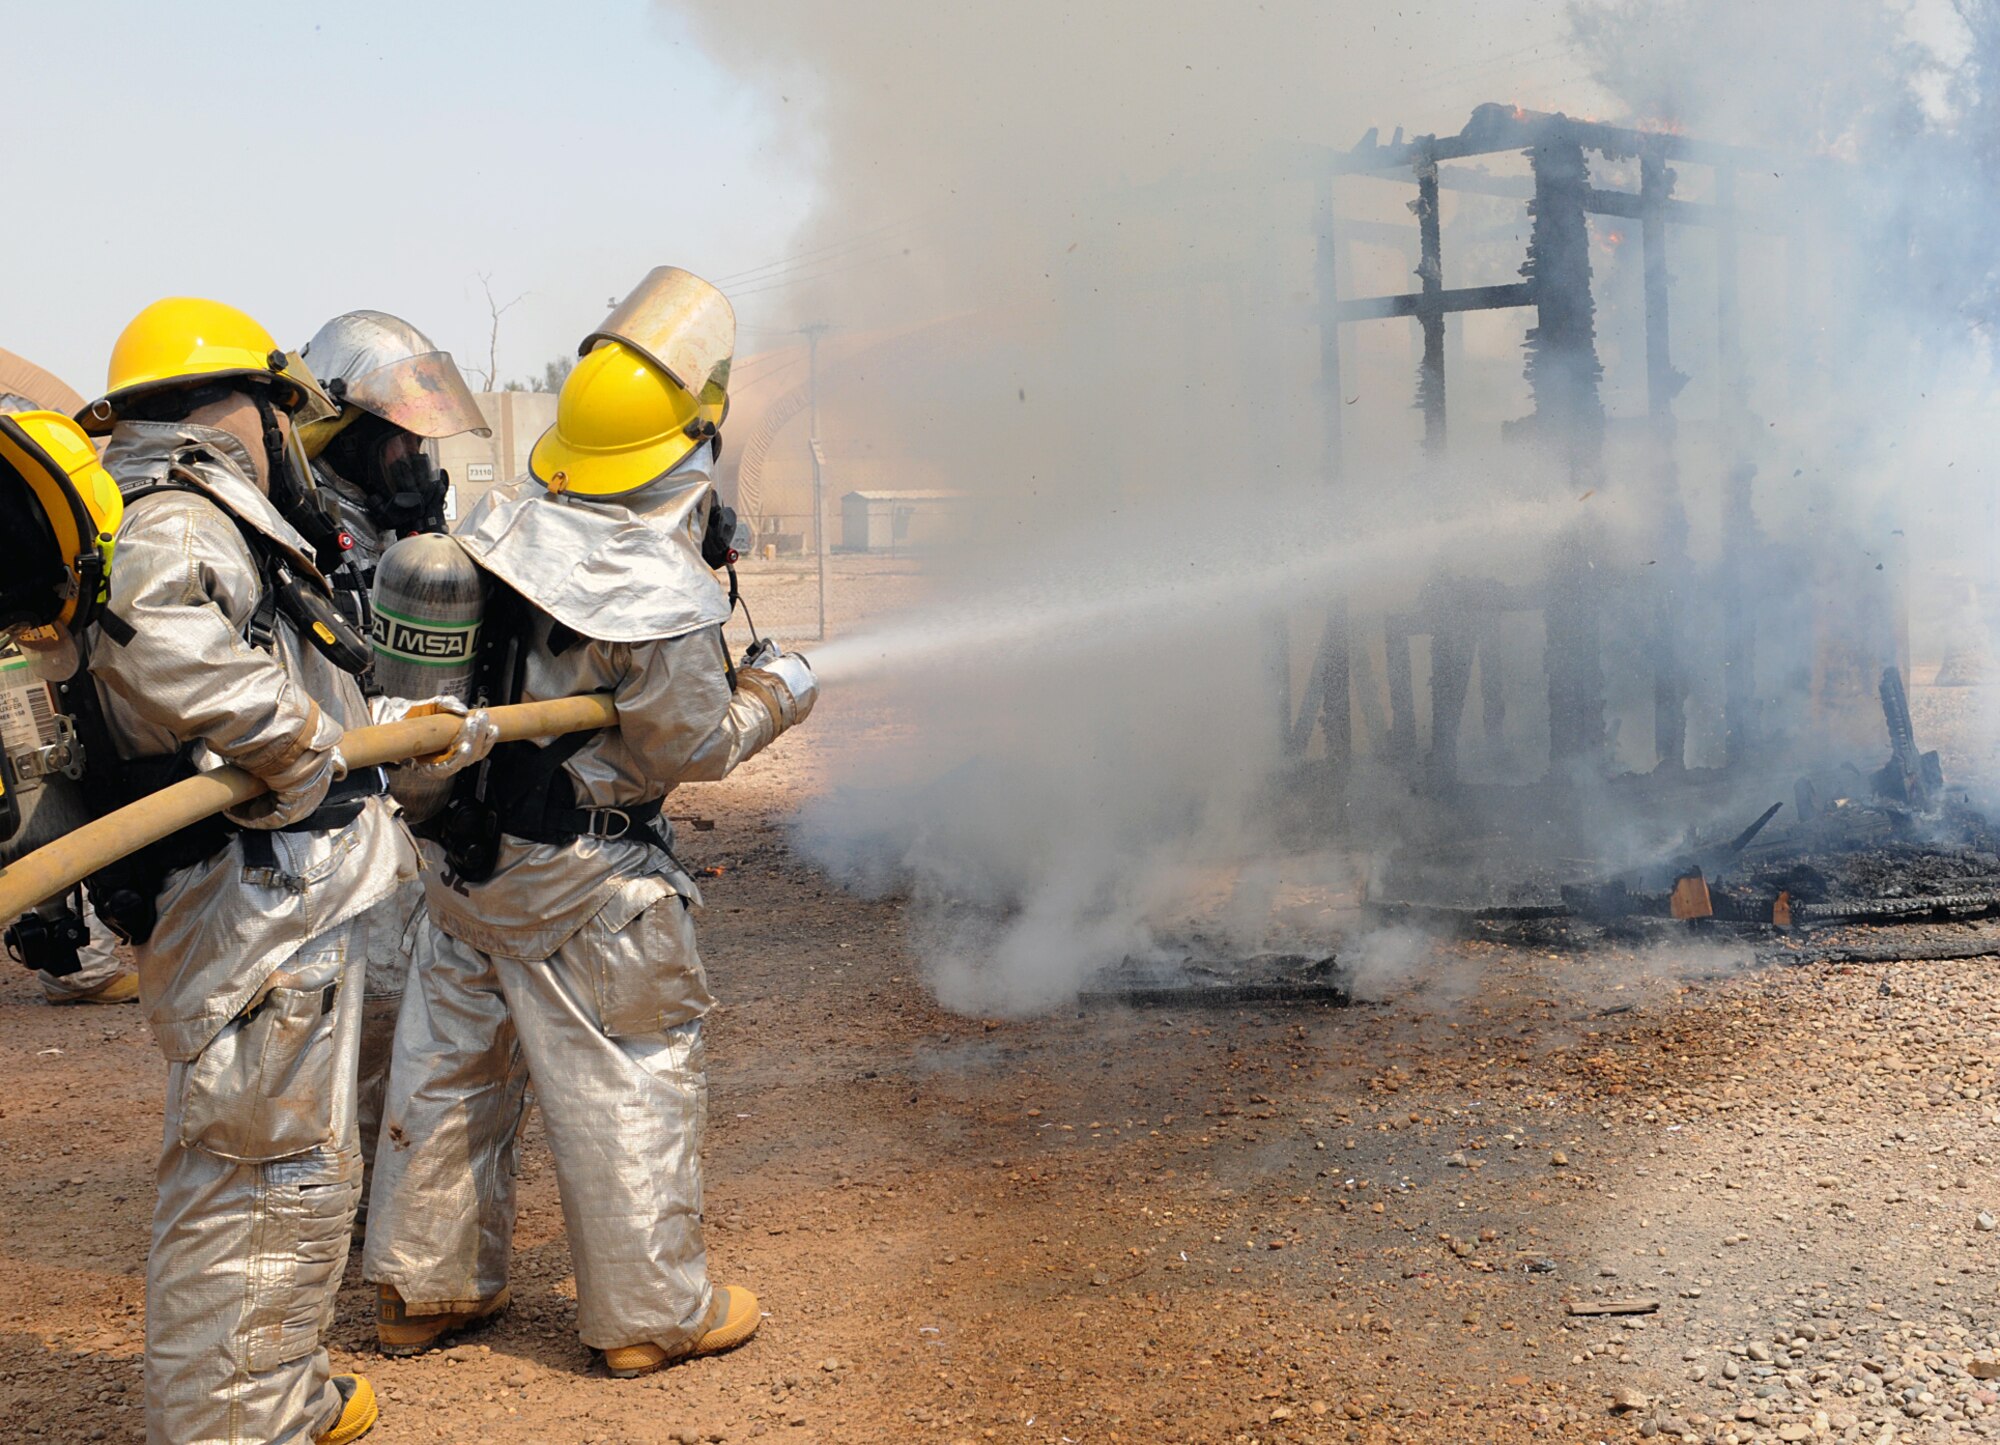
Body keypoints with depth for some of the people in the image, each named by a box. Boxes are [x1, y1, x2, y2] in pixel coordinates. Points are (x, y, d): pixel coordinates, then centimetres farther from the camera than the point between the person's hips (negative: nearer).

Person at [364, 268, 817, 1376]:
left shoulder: (494, 525, -6)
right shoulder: (660, 598, -24)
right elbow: (690, 752, -12)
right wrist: (776, 696, 4)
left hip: (468, 855, 7)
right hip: (579, 884, -7)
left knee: (451, 1059, 17)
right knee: (628, 1085, 6)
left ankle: (423, 1289, 29)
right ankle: (651, 1312, 16)